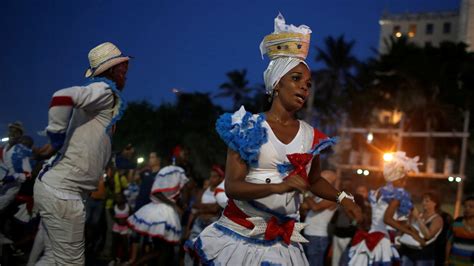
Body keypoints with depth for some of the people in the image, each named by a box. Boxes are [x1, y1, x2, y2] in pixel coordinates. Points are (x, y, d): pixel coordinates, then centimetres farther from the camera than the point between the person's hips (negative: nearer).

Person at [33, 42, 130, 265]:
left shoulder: (98, 92, 18)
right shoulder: (105, 89, -10)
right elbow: (62, 97, -27)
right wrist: (56, 143, -19)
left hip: (52, 186, 9)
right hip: (61, 191, -9)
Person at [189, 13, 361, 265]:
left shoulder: (311, 136, 5)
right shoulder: (248, 128, -7)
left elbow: (314, 180, 22)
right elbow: (232, 186, -15)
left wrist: (341, 197, 4)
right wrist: (279, 186, -27)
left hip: (281, 241, 3)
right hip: (239, 233, -3)